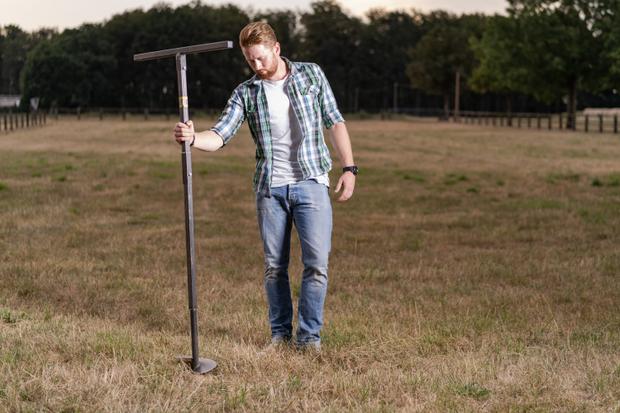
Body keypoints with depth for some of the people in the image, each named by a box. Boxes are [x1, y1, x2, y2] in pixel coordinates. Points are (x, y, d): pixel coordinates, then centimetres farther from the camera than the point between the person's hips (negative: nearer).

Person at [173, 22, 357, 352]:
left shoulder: (311, 74, 4)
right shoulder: (246, 93, 4)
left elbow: (335, 122, 7)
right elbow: (219, 136, -6)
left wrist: (349, 167, -1)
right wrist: (192, 137, -27)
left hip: (311, 183, -1)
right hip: (270, 188, 2)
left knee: (317, 262, -7)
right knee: (274, 266, 6)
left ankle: (309, 336, 4)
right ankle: (280, 333, 20)